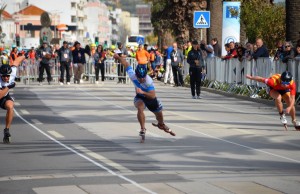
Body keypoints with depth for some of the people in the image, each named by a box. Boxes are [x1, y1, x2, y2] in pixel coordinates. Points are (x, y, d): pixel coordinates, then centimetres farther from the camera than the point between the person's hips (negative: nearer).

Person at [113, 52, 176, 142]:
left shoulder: (149, 81, -40)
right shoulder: (132, 75, -32)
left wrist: (142, 92, -58)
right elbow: (127, 64, -15)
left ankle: (161, 124, 57)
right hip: (139, 97, 1)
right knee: (140, 108, -34)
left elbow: (153, 95, -44)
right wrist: (118, 57, -9)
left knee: (159, 113, 20)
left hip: (150, 97, -1)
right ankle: (143, 128, -20)